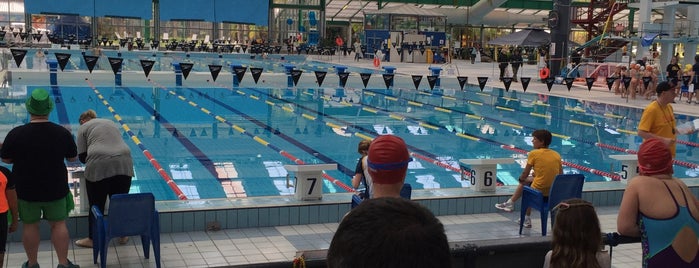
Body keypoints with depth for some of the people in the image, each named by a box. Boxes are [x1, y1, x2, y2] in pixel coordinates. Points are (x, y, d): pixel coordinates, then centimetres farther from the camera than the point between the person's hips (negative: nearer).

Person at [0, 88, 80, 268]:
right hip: (56, 190, 0)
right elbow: (73, 158, -1)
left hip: (27, 190, 0)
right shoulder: (62, 133, -14)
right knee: (58, 224, 13)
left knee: (30, 226, 15)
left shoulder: (16, 134, -16)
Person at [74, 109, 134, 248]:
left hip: (99, 166, -4)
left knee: (96, 205, 7)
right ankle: (123, 235, 25)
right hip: (124, 164, 4)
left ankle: (93, 239, 18)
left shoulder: (84, 127, 13)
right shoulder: (110, 122, 27)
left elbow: (82, 156, 7)